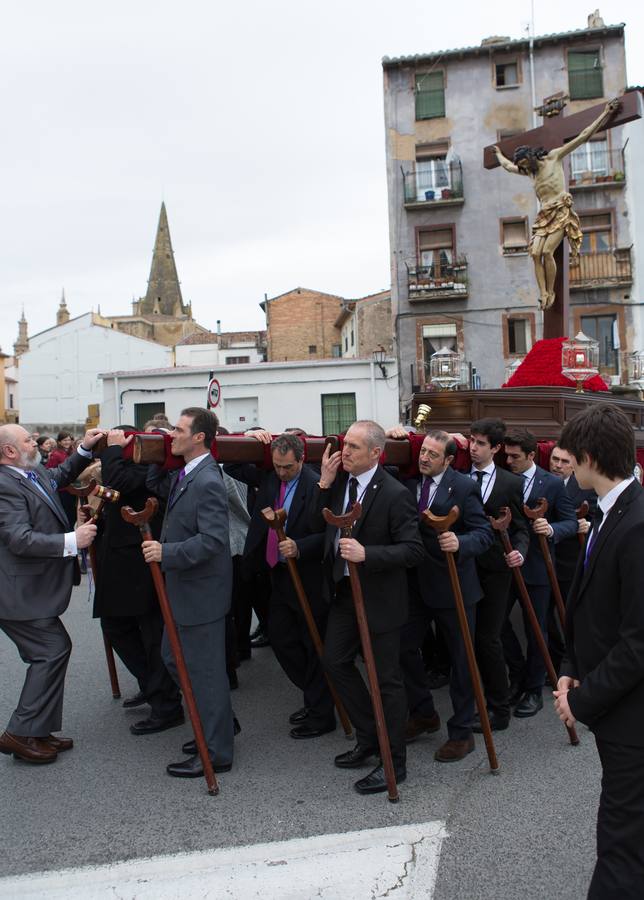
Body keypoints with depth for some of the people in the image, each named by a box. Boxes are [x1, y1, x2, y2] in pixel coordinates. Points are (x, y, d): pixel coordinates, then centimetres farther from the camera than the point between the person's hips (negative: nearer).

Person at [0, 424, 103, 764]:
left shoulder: (34, 473, 8)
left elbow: (62, 474, 29)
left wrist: (85, 448, 16)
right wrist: (71, 541, -29)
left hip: (32, 589, 10)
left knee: (52, 652, 14)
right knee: (53, 651, -8)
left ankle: (36, 730, 25)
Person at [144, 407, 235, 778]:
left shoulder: (207, 482, -23)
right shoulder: (185, 474, 7)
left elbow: (212, 539, -28)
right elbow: (158, 488, 23)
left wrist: (166, 553, -29)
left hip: (201, 591, -10)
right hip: (183, 588, 10)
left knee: (206, 671, 2)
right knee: (174, 659, 22)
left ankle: (216, 753, 18)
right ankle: (219, 724, 37)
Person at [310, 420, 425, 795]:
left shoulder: (394, 494, -20)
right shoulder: (339, 481, 2)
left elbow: (414, 549, -21)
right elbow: (317, 525, 5)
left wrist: (367, 554, -32)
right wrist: (324, 485, -8)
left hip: (380, 596, -8)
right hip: (344, 590, 8)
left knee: (387, 677, 3)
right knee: (336, 661, 16)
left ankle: (394, 761, 19)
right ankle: (370, 739, 34)